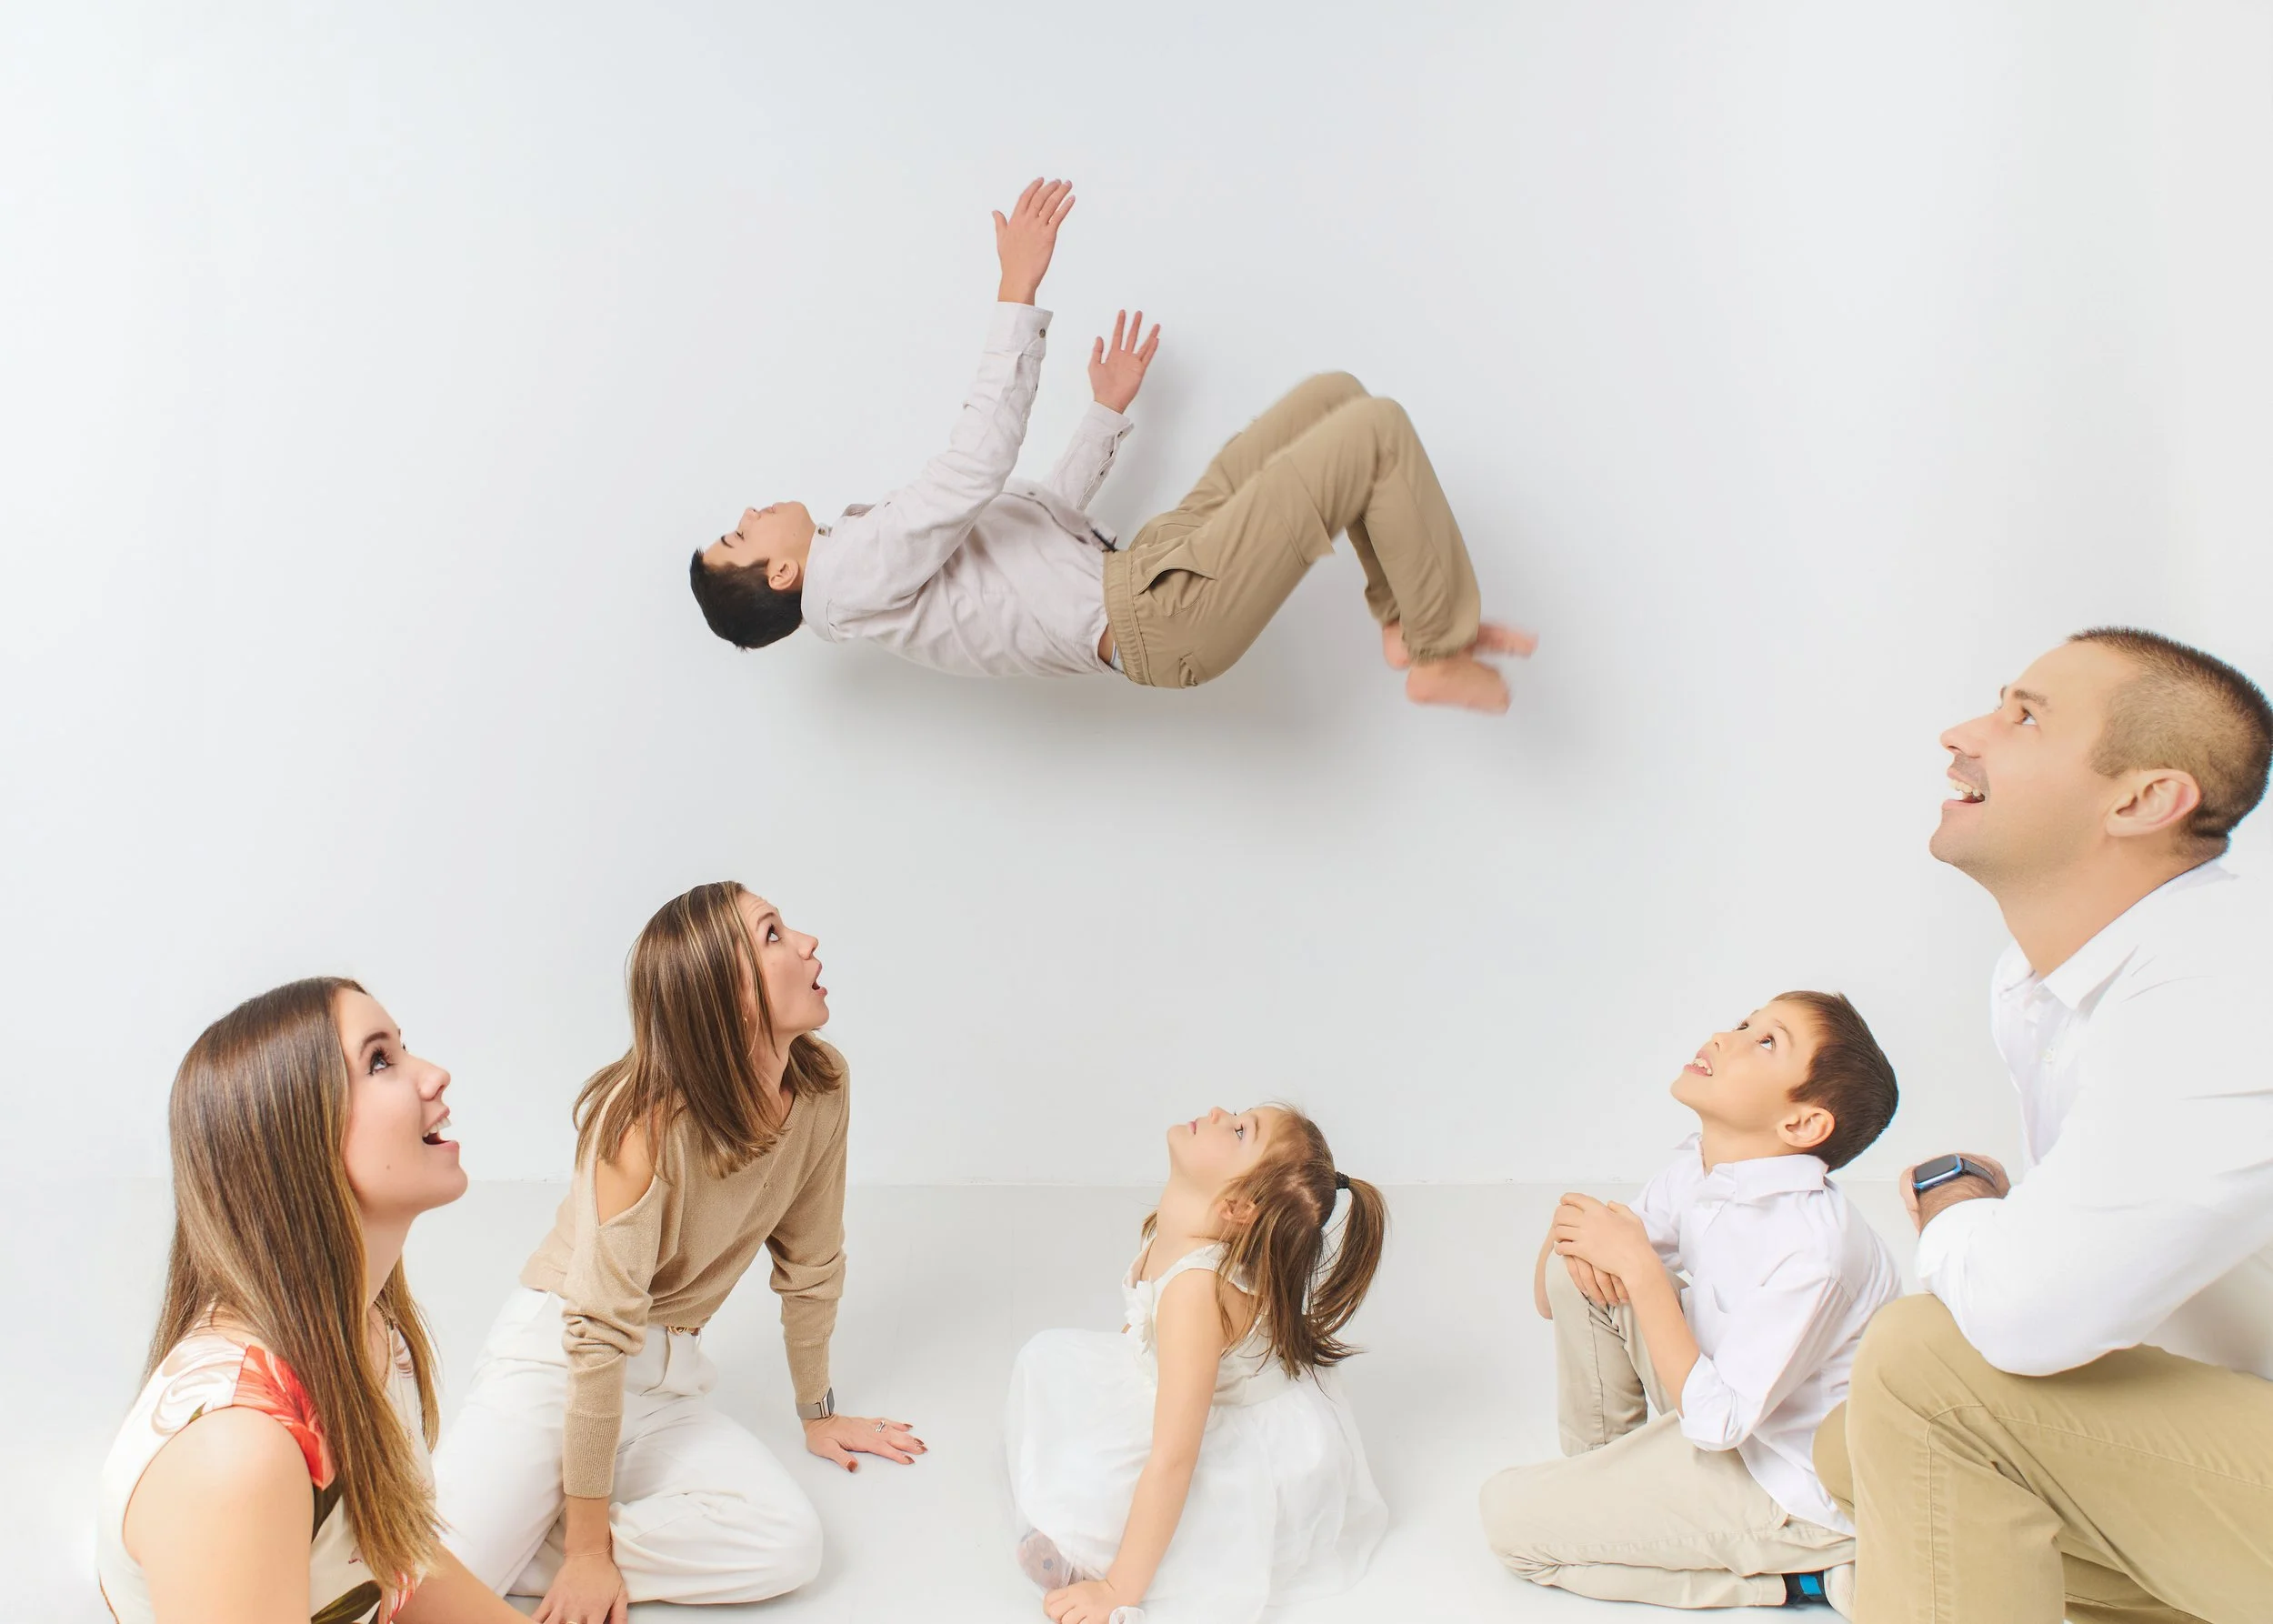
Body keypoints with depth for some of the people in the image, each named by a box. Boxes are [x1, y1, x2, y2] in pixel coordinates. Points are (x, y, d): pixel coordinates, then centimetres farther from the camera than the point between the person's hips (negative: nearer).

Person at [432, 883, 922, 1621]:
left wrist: (816, 1412, 18)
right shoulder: (652, 1118, -23)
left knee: (789, 1543, -23)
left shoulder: (821, 1089, -7)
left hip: (666, 1382, 7)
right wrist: (589, 1545, -20)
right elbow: (601, 1332, -22)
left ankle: (530, 1546, -7)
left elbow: (810, 1262, 8)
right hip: (554, 1361, -6)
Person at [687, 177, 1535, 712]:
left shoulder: (872, 552, 18)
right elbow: (979, 463, -23)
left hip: (1144, 560, 10)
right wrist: (1018, 292, -23)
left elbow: (1042, 511, 26)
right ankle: (1441, 654, -2)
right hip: (1163, 618, -10)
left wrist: (1108, 412, 27)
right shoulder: (851, 578, -14)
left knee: (1334, 394, 9)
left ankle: (1405, 624, 12)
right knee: (1377, 428, -16)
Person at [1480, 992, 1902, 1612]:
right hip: (1728, 1406, 8)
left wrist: (1638, 1265, -27)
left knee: (1509, 1515, -10)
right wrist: (1572, 1225, -19)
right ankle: (1599, 1473, 15)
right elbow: (1548, 1298, 4)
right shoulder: (1698, 1168, -6)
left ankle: (1790, 1578, -2)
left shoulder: (1812, 1246, -31)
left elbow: (1713, 1420, -27)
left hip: (1794, 1493, -8)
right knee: (1575, 1272, -2)